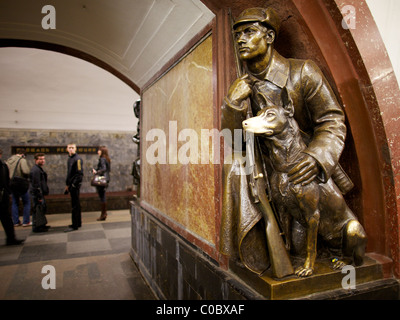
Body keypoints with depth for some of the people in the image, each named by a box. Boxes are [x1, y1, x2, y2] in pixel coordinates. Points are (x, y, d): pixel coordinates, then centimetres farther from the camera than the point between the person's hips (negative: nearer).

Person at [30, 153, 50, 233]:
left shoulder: (40, 169, 17)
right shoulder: (35, 170, -16)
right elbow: (36, 184, -21)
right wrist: (39, 196, -22)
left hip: (40, 193, 11)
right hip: (37, 193, -11)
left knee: (42, 208, 17)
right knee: (38, 209, -6)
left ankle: (41, 225, 27)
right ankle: (36, 227, 1)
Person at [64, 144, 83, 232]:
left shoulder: (77, 159, -13)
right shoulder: (70, 158, 14)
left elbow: (80, 173, -18)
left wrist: (72, 184, -18)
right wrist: (67, 184, 14)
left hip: (75, 185, -9)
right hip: (71, 184, 9)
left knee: (75, 205, -5)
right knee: (76, 204, 15)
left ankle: (75, 226, 1)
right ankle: (78, 223, 25)